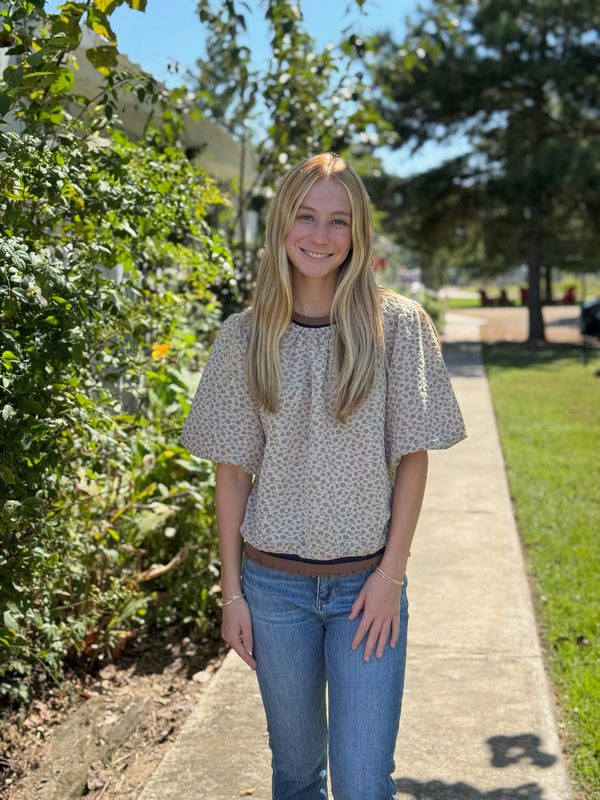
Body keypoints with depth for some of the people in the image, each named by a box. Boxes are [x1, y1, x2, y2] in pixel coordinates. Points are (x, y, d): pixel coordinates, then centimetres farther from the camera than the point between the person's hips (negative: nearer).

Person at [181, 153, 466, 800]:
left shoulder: (398, 325, -5)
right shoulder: (244, 336, -1)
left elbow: (412, 457, -2)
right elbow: (233, 470, 2)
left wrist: (390, 575, -7)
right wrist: (231, 592, 1)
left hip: (367, 582, -1)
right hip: (274, 582, 2)